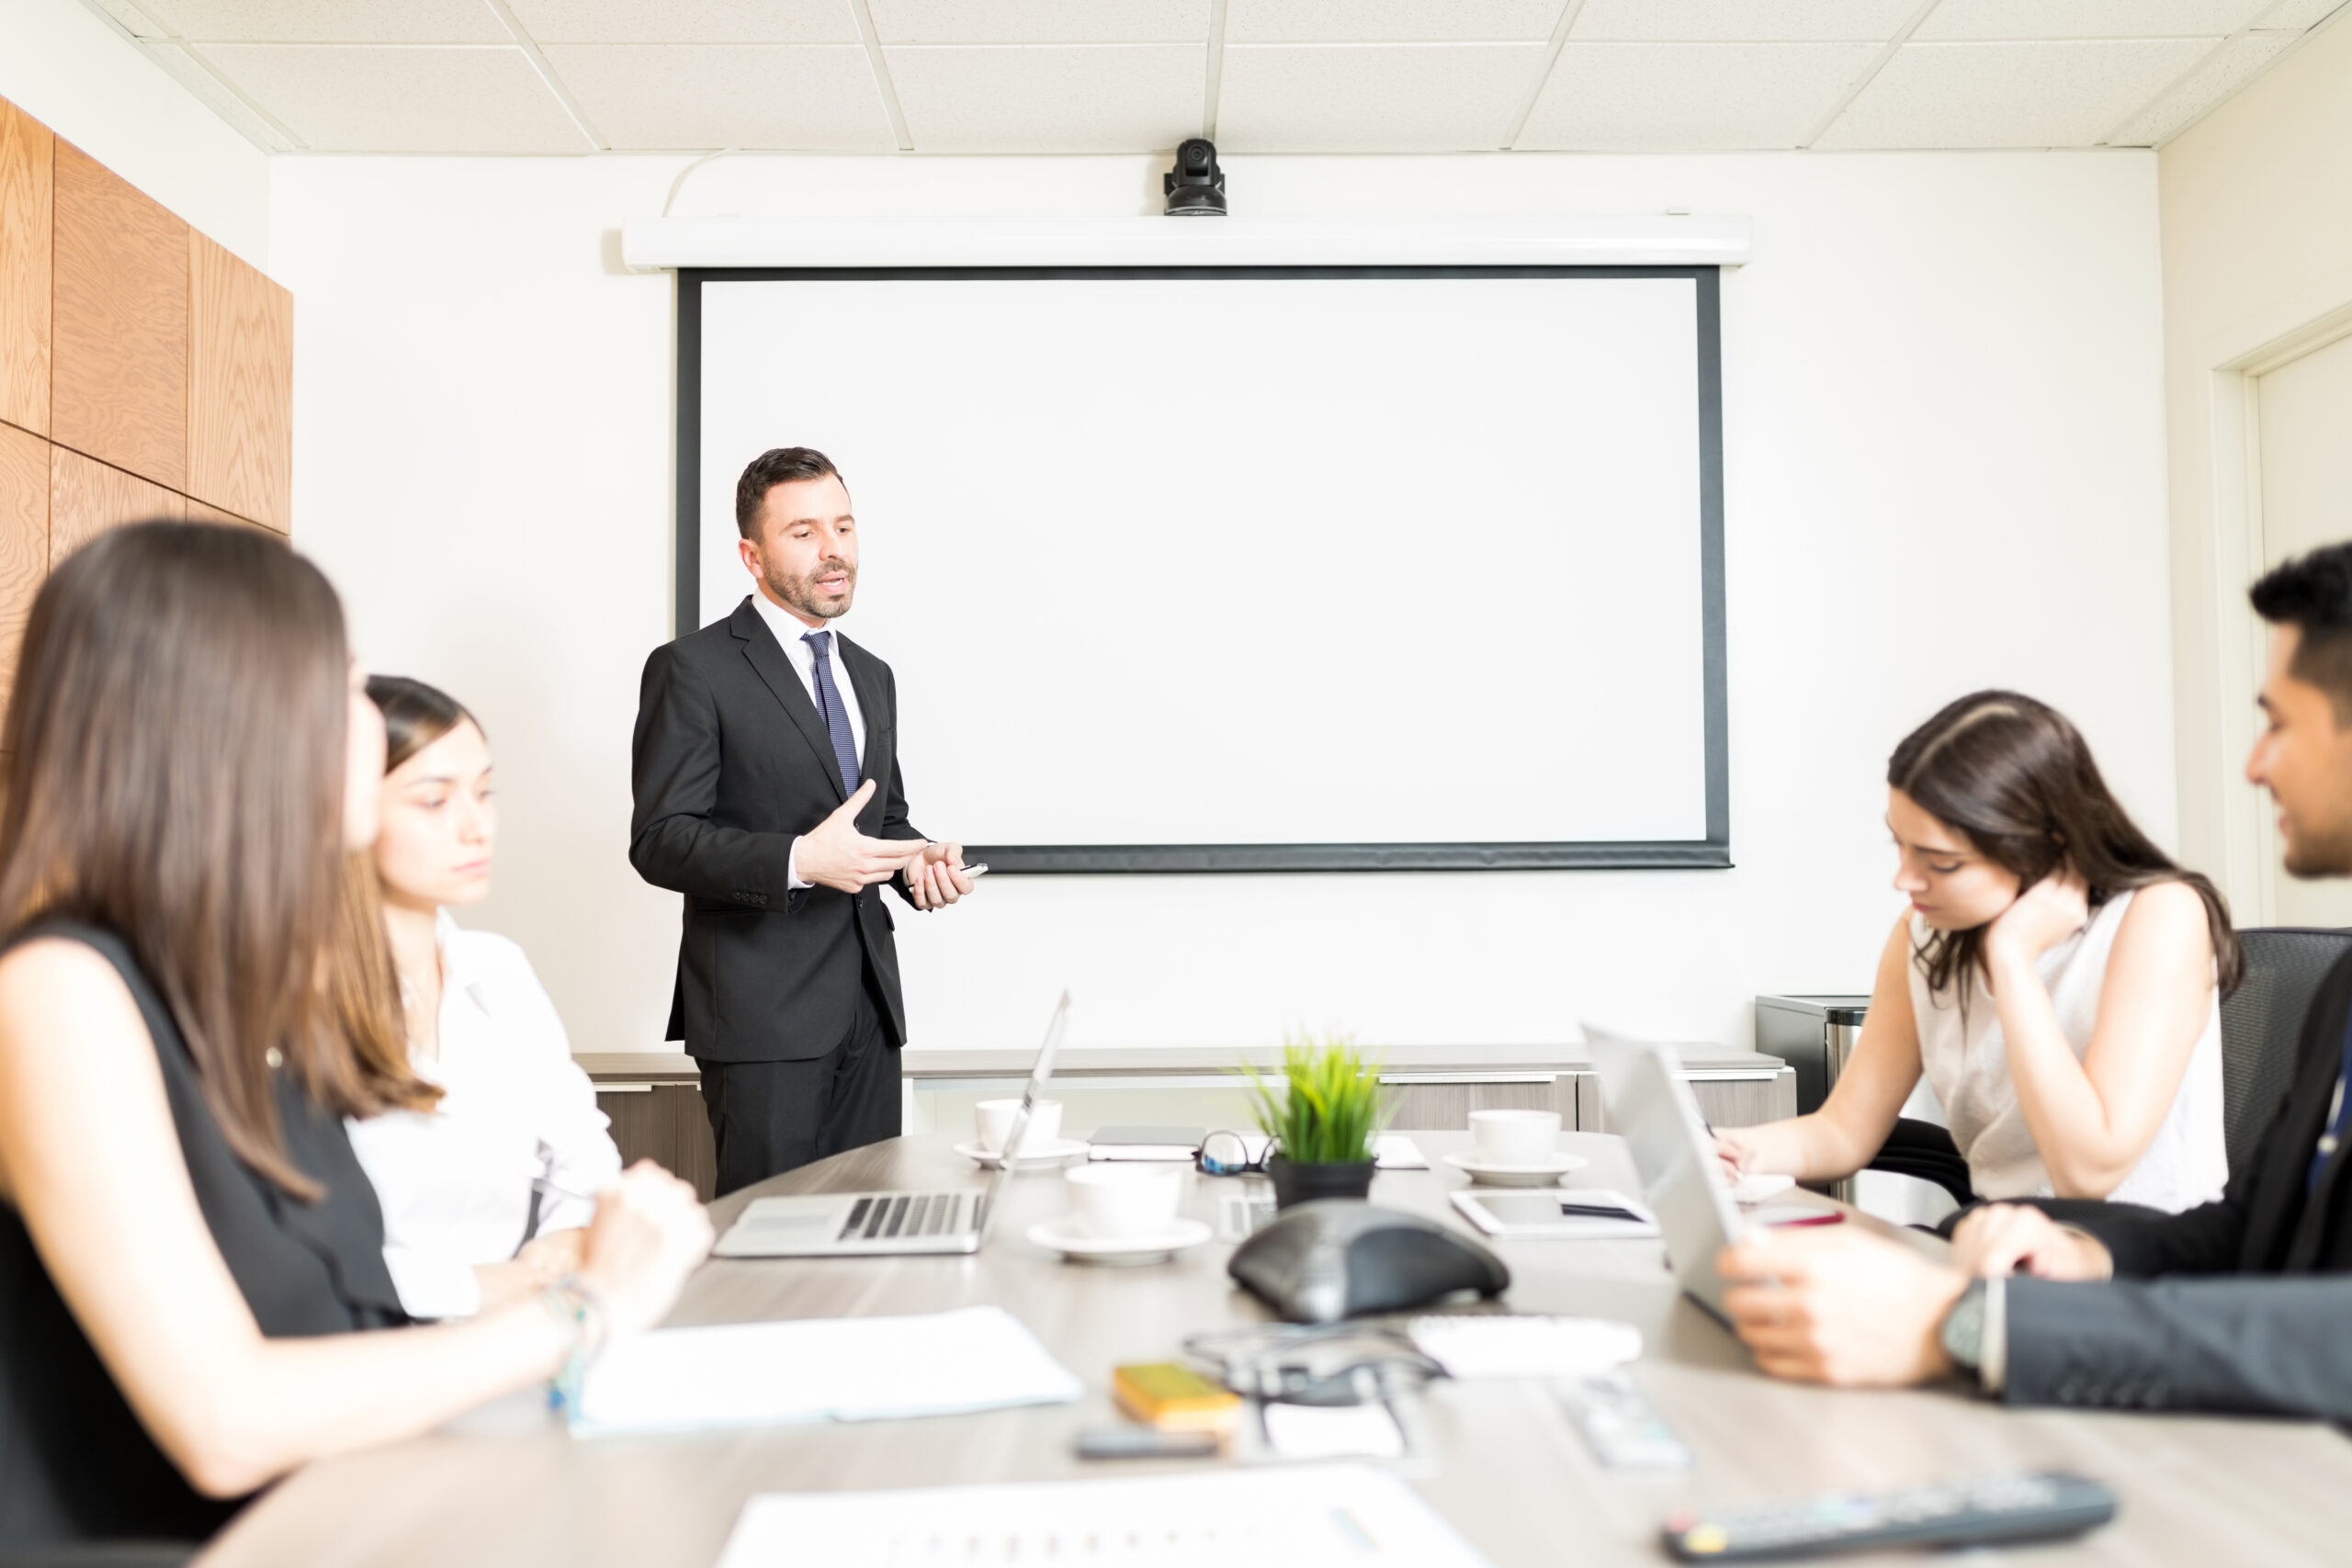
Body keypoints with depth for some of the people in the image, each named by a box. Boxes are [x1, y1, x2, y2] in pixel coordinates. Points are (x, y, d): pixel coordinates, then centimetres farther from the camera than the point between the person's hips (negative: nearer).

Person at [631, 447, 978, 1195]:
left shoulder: (871, 675, 18)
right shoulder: (693, 669, -5)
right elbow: (660, 840, -11)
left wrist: (916, 858, 3)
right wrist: (798, 861, -23)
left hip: (868, 1005, 7)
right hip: (762, 1012, -6)